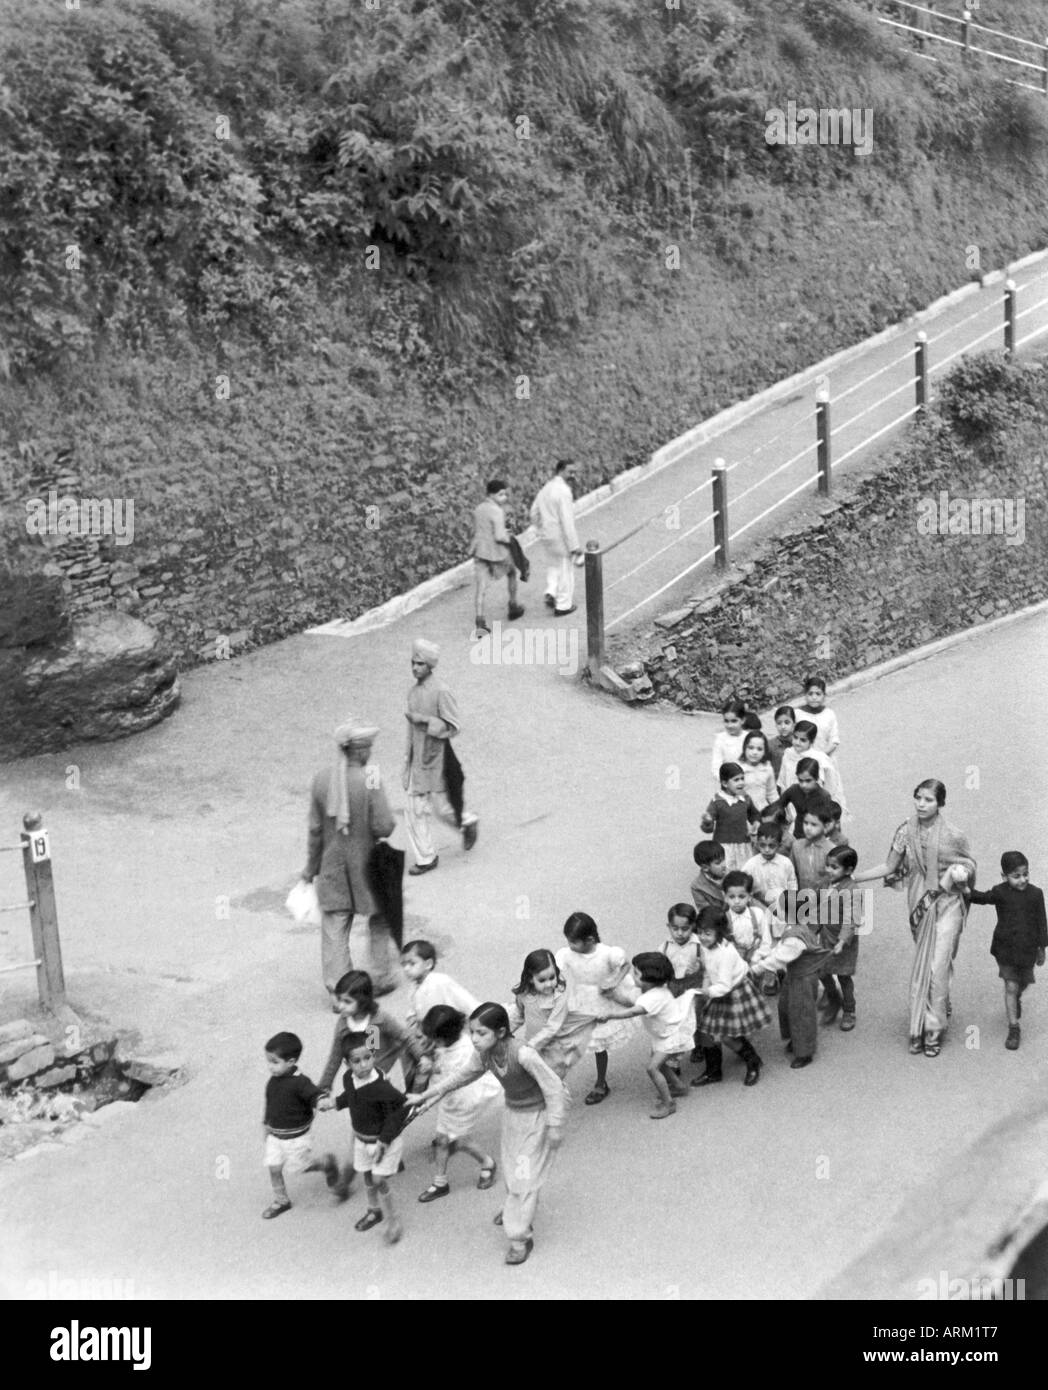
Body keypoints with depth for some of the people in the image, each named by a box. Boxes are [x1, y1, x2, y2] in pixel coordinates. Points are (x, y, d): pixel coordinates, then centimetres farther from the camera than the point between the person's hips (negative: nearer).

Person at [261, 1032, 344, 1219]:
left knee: (301, 1166, 7)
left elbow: (316, 1097, -27)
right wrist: (266, 1123, 20)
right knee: (274, 1168, 10)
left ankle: (326, 1164, 35)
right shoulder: (273, 1081, -4)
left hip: (295, 1137, -6)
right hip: (275, 1134, 6)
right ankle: (280, 1200, 29)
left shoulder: (300, 1083, -26)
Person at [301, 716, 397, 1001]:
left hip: (332, 868, 3)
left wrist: (310, 868, 10)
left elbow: (315, 830, 0)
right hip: (366, 865, -2)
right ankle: (381, 978, 28)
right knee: (378, 922, 20)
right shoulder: (369, 782, -20)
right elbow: (384, 827, -20)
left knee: (334, 929, 8)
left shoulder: (321, 780, -7)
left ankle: (337, 989, 6)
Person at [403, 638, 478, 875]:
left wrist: (424, 720, -25)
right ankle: (425, 858, 17)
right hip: (415, 758, 7)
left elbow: (452, 727, -16)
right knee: (415, 811, 6)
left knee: (442, 806, 5)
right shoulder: (413, 691, 5)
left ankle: (467, 822, 36)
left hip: (436, 759, -7)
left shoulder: (440, 692, -17)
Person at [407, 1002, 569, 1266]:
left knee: (526, 1172, -4)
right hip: (513, 1112, 7)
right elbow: (463, 1076, 3)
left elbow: (553, 1087, -29)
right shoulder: (483, 1056, -17)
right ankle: (516, 1209, 50)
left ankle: (521, 1236, 6)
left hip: (537, 1113, -6)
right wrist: (430, 1095, 1)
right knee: (511, 1165, 22)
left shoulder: (523, 1054, -37)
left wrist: (554, 1126, -24)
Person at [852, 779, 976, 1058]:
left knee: (938, 967, -7)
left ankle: (933, 1030, 3)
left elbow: (969, 864, 2)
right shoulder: (906, 832, -5)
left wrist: (961, 872, -21)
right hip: (920, 906, 3)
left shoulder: (953, 835, -13)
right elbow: (889, 867, 2)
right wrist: (852, 877, -3)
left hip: (947, 904, -3)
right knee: (922, 966, 11)